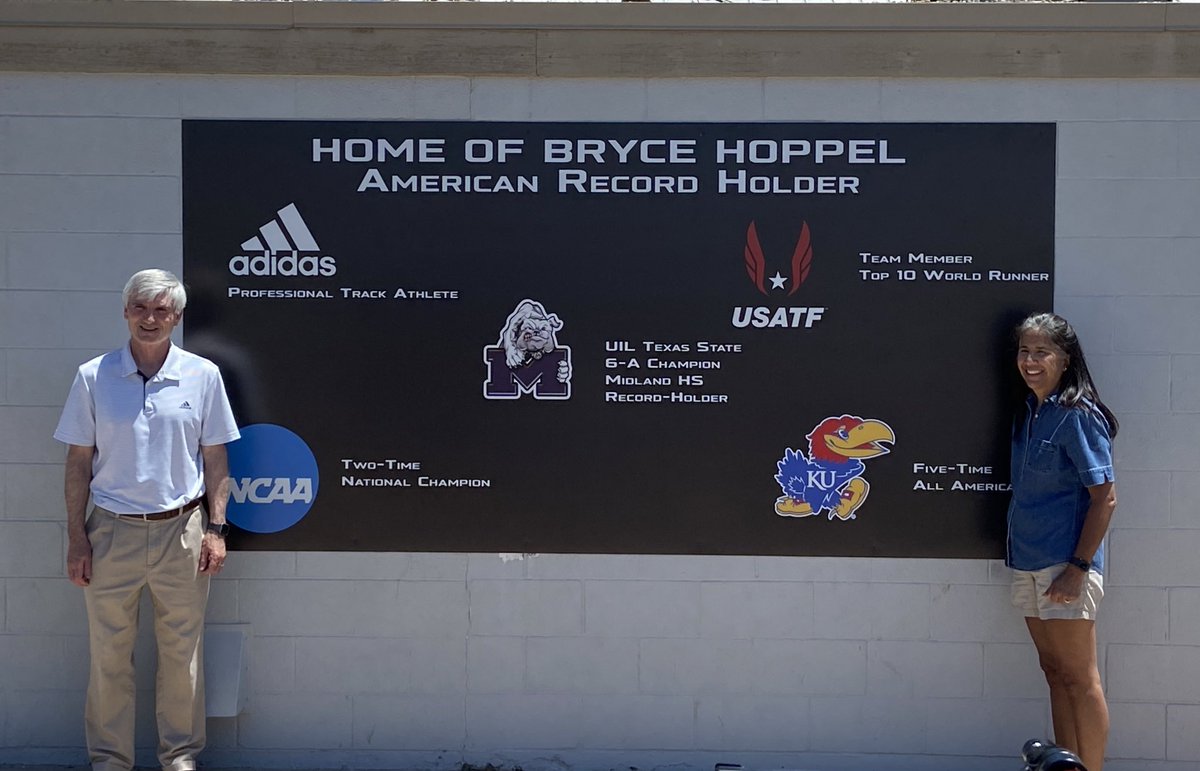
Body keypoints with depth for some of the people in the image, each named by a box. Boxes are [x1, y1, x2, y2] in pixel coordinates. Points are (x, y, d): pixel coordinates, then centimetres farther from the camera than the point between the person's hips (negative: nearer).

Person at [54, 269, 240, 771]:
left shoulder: (202, 375, 1)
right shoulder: (93, 377, 0)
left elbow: (215, 458, 5)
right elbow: (79, 461, 3)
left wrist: (216, 528, -1)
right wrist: (76, 537, -1)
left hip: (181, 530, 0)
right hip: (112, 530, 0)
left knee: (182, 652, 9)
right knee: (108, 655, 9)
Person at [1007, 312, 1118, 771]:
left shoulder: (1078, 414, -12)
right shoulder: (1030, 412, 11)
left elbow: (1105, 497, -15)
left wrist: (1078, 567, -18)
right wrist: (1019, 553, 12)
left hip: (1065, 565, -8)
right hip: (1029, 563, 8)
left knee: (1079, 677, 0)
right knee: (1055, 671, 13)